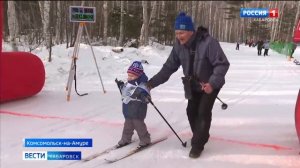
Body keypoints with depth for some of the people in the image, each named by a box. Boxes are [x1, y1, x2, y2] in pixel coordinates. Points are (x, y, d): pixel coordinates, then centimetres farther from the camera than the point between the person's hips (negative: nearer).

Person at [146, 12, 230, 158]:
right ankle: (200, 137, 33)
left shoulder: (208, 43, -32)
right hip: (193, 85, 6)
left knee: (203, 112, -11)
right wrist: (152, 83, -15)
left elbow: (222, 64, -27)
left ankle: (197, 144, 4)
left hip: (211, 84, -6)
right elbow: (169, 67, -8)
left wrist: (212, 83, -38)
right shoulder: (179, 46, -13)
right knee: (191, 111, 9)